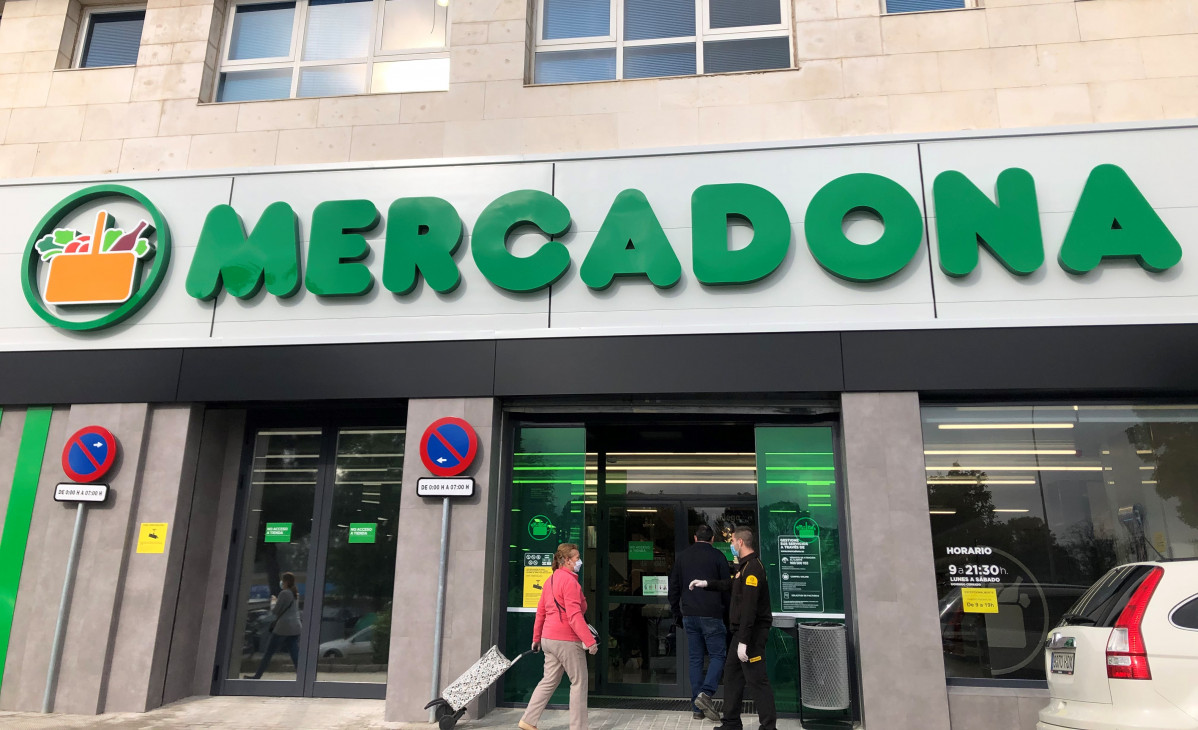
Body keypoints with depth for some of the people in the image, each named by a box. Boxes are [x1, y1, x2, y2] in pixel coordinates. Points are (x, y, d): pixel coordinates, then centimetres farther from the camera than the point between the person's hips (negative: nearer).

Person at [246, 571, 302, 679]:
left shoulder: (284, 593, -10)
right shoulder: (296, 593, 14)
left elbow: (275, 611, -7)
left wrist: (273, 602, 11)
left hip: (283, 628, -7)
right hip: (295, 628, 7)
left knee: (268, 653, 9)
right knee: (296, 656, 0)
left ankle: (257, 676, 19)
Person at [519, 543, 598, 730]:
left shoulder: (551, 580, 13)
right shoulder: (569, 580, -15)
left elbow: (540, 612, 17)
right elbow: (574, 615, -22)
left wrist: (536, 638, 24)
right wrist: (589, 641, -22)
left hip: (549, 638, 9)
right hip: (567, 640, -9)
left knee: (549, 681, 16)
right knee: (579, 683, 2)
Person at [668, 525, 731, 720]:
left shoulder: (682, 556, 11)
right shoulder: (717, 556, -2)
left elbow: (673, 588, 13)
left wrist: (677, 613, 19)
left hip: (689, 616, 4)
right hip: (711, 615, -4)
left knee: (695, 659, 9)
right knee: (718, 655, 4)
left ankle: (697, 707, 9)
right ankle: (705, 695, -15)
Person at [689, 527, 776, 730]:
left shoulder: (753, 567, -20)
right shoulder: (746, 566, 13)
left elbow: (749, 608, -26)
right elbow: (733, 585, 33)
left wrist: (743, 641, -26)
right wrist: (706, 584, 33)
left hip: (752, 632, -11)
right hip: (742, 630, 11)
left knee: (756, 680, -6)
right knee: (732, 674, 16)